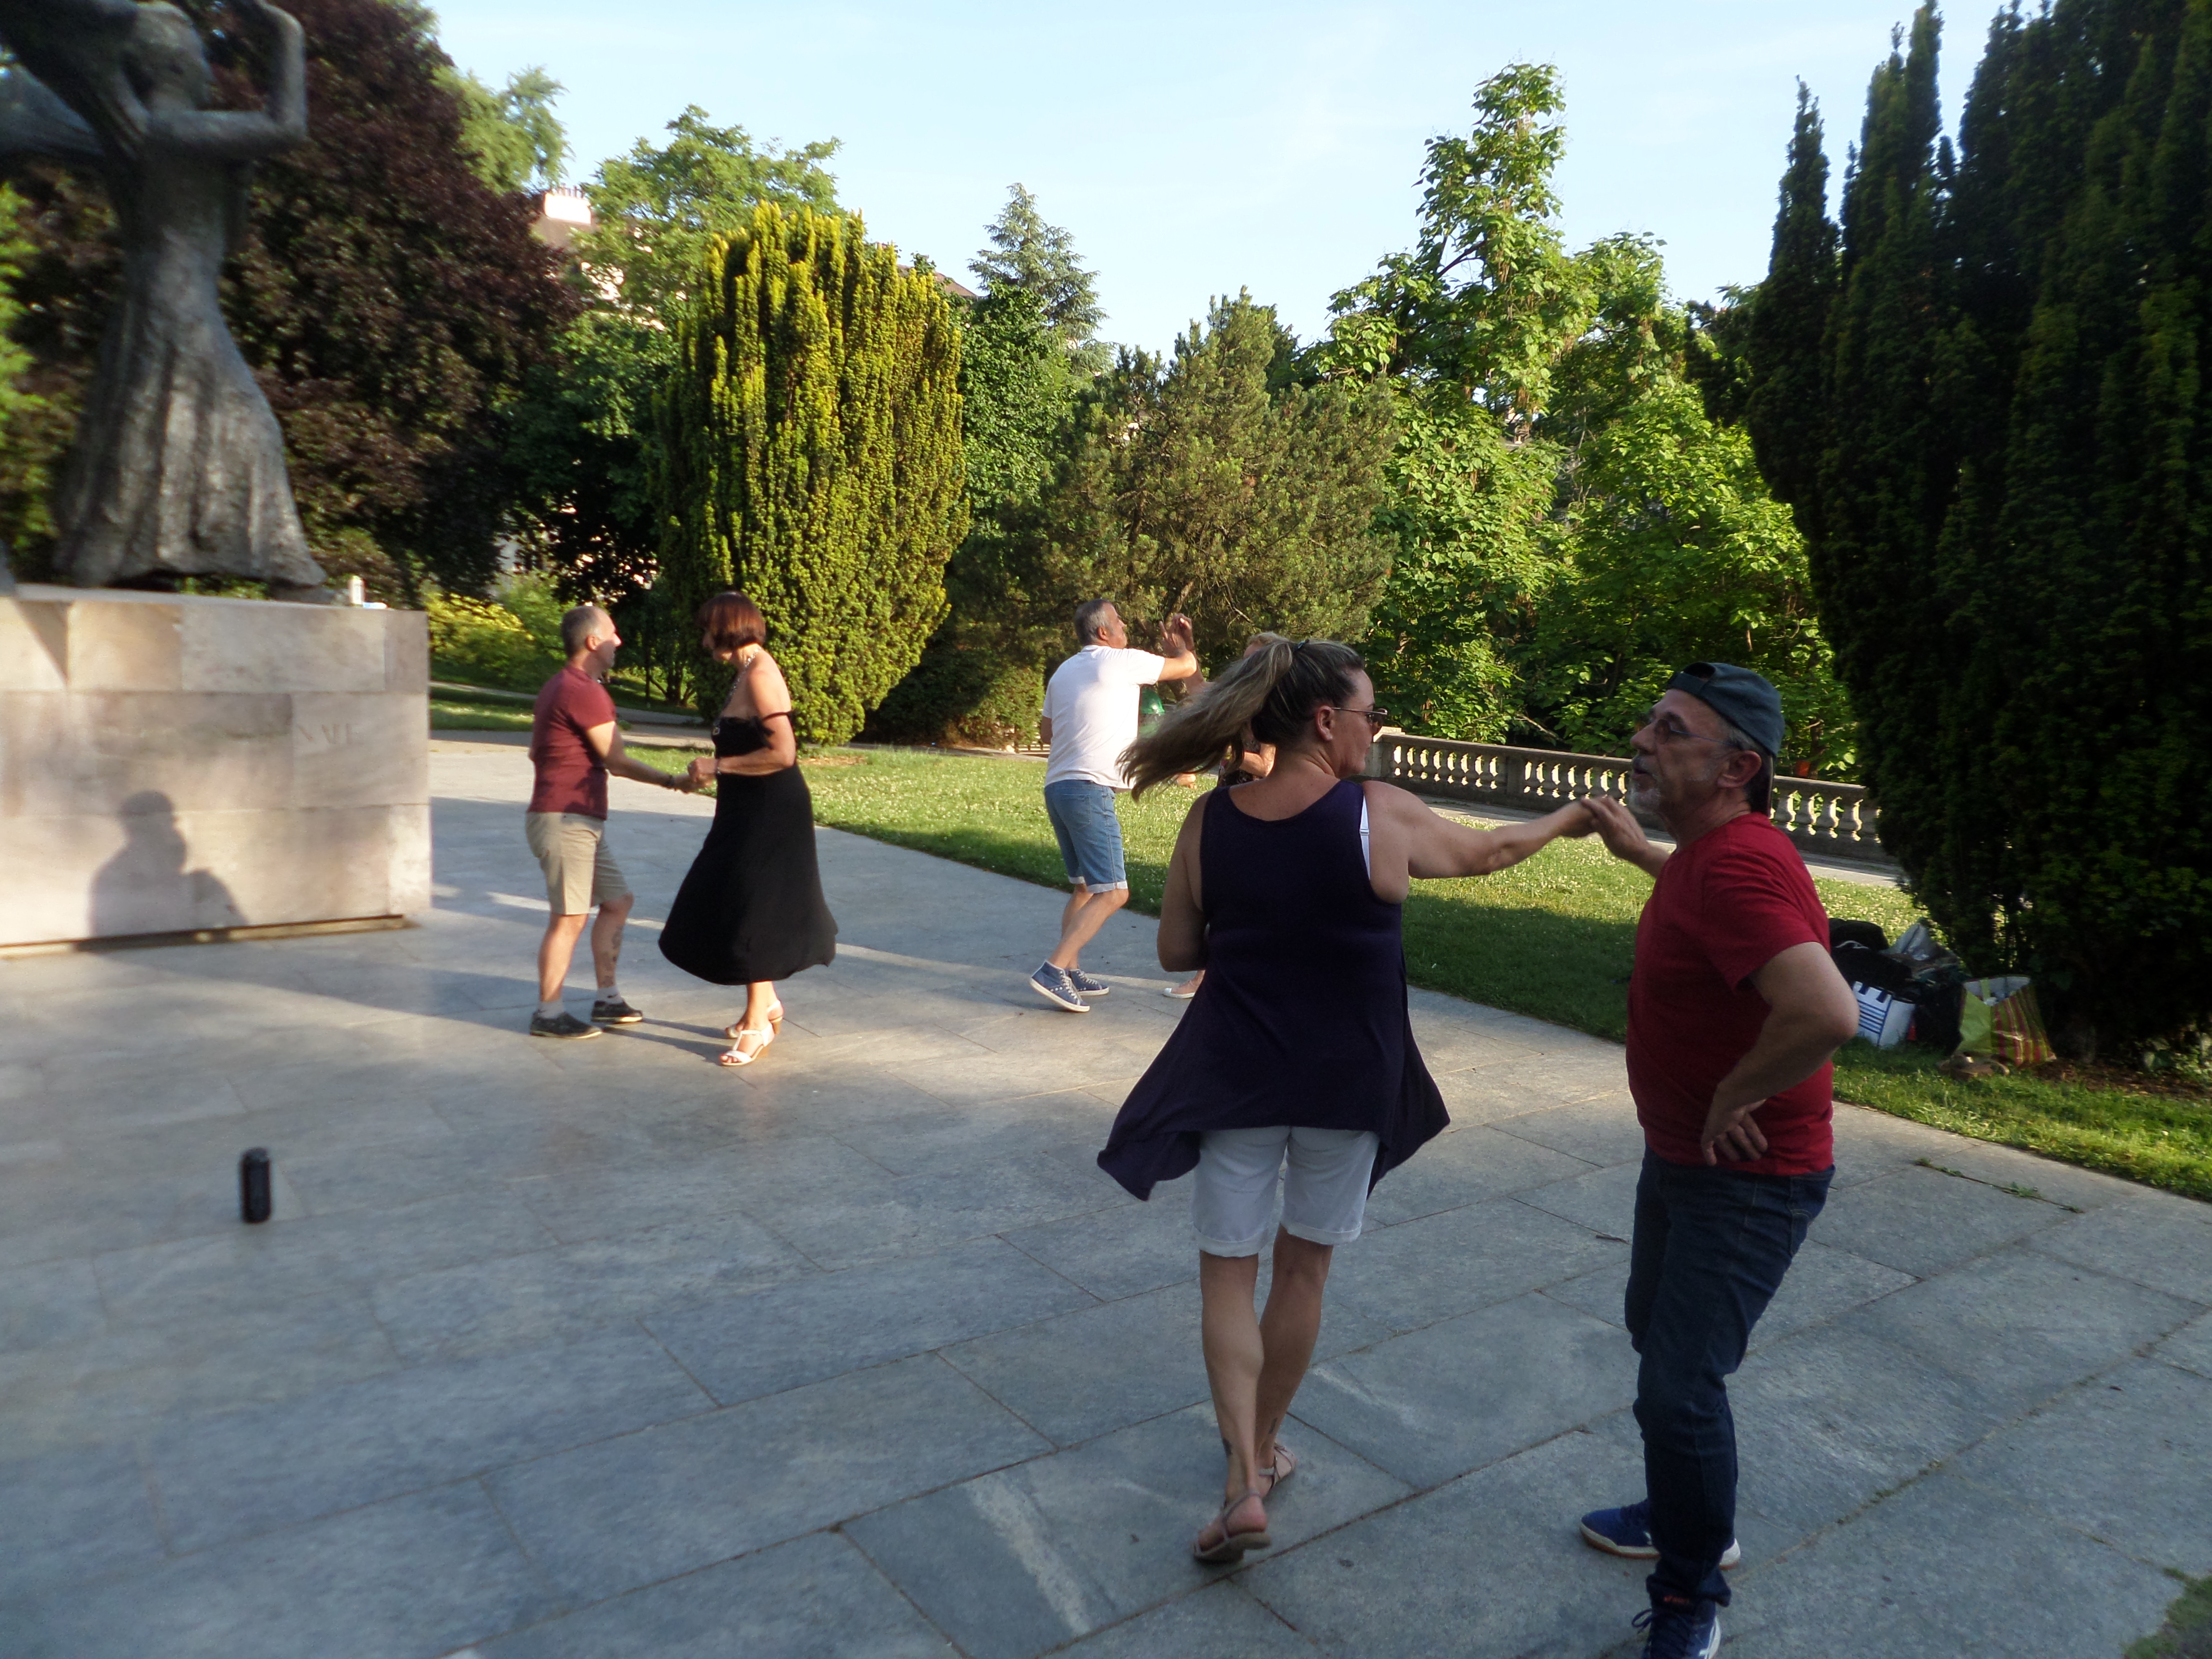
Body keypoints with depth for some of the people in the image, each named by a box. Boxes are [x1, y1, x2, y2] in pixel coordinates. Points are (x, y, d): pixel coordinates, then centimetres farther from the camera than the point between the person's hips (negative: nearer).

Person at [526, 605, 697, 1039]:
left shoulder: (560, 686, 16)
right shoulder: (585, 692, -17)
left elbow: (535, 751, 25)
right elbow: (617, 762, -14)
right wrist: (671, 782, -8)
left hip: (580, 823, 11)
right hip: (566, 821, -11)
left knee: (617, 901, 14)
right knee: (570, 917, -5)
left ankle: (607, 998, 20)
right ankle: (548, 1014, 5)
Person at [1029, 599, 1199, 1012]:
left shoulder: (1063, 672, 18)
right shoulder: (1120, 661, -5)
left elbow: (1046, 730, 28)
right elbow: (1187, 667, 5)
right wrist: (1179, 646, 26)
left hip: (1057, 787, 9)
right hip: (1089, 789, -9)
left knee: (1084, 888, 17)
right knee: (1112, 892, -9)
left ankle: (1072, 974, 16)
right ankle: (1054, 970, -17)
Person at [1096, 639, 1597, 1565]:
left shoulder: (1210, 822, -8)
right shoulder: (1380, 817, -13)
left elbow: (1177, 950, -1)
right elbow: (1486, 852, 4)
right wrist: (1568, 820, 22)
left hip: (1235, 1078, 1)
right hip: (1345, 1084, 0)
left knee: (1228, 1271, 13)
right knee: (1304, 1268, 18)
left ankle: (1244, 1484, 5)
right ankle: (1264, 1449, 34)